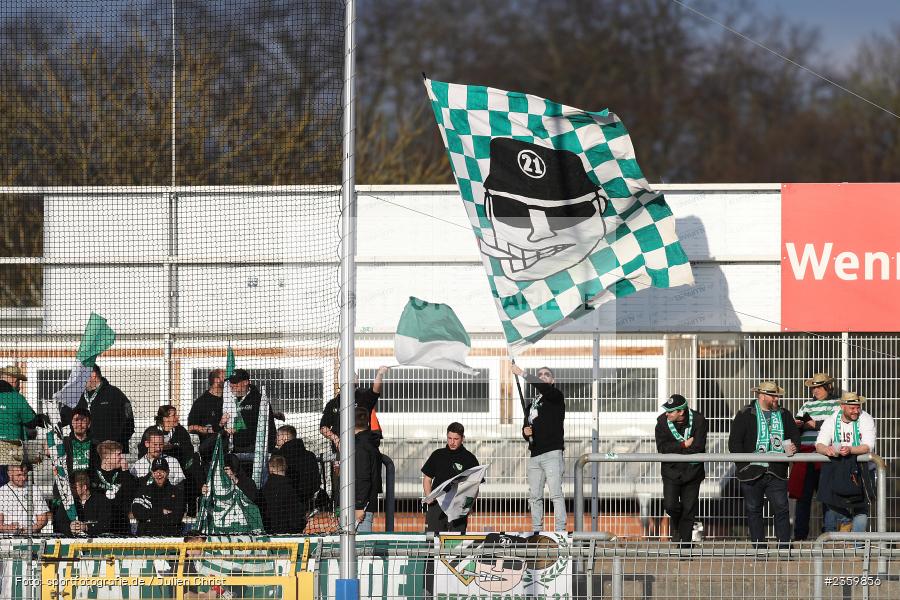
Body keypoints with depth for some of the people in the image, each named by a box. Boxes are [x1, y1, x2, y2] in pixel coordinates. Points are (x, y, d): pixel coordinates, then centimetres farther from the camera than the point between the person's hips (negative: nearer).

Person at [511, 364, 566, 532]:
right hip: (534, 455, 7)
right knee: (534, 496, 5)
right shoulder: (532, 404, 23)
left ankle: (560, 530, -18)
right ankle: (536, 530, 9)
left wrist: (522, 374, -17)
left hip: (552, 453, -7)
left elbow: (543, 387, -19)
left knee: (556, 493, -14)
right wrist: (526, 433, 4)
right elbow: (526, 428, 28)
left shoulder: (556, 397, 3)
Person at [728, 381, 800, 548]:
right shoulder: (745, 415, 1)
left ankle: (784, 547, -3)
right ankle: (758, 548, 12)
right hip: (752, 472, -2)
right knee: (753, 510, 5)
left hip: (777, 472, 2)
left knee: (781, 509, -6)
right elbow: (734, 442, -2)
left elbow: (795, 435, 20)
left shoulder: (784, 415, 12)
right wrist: (745, 460, -13)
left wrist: (793, 447, -4)